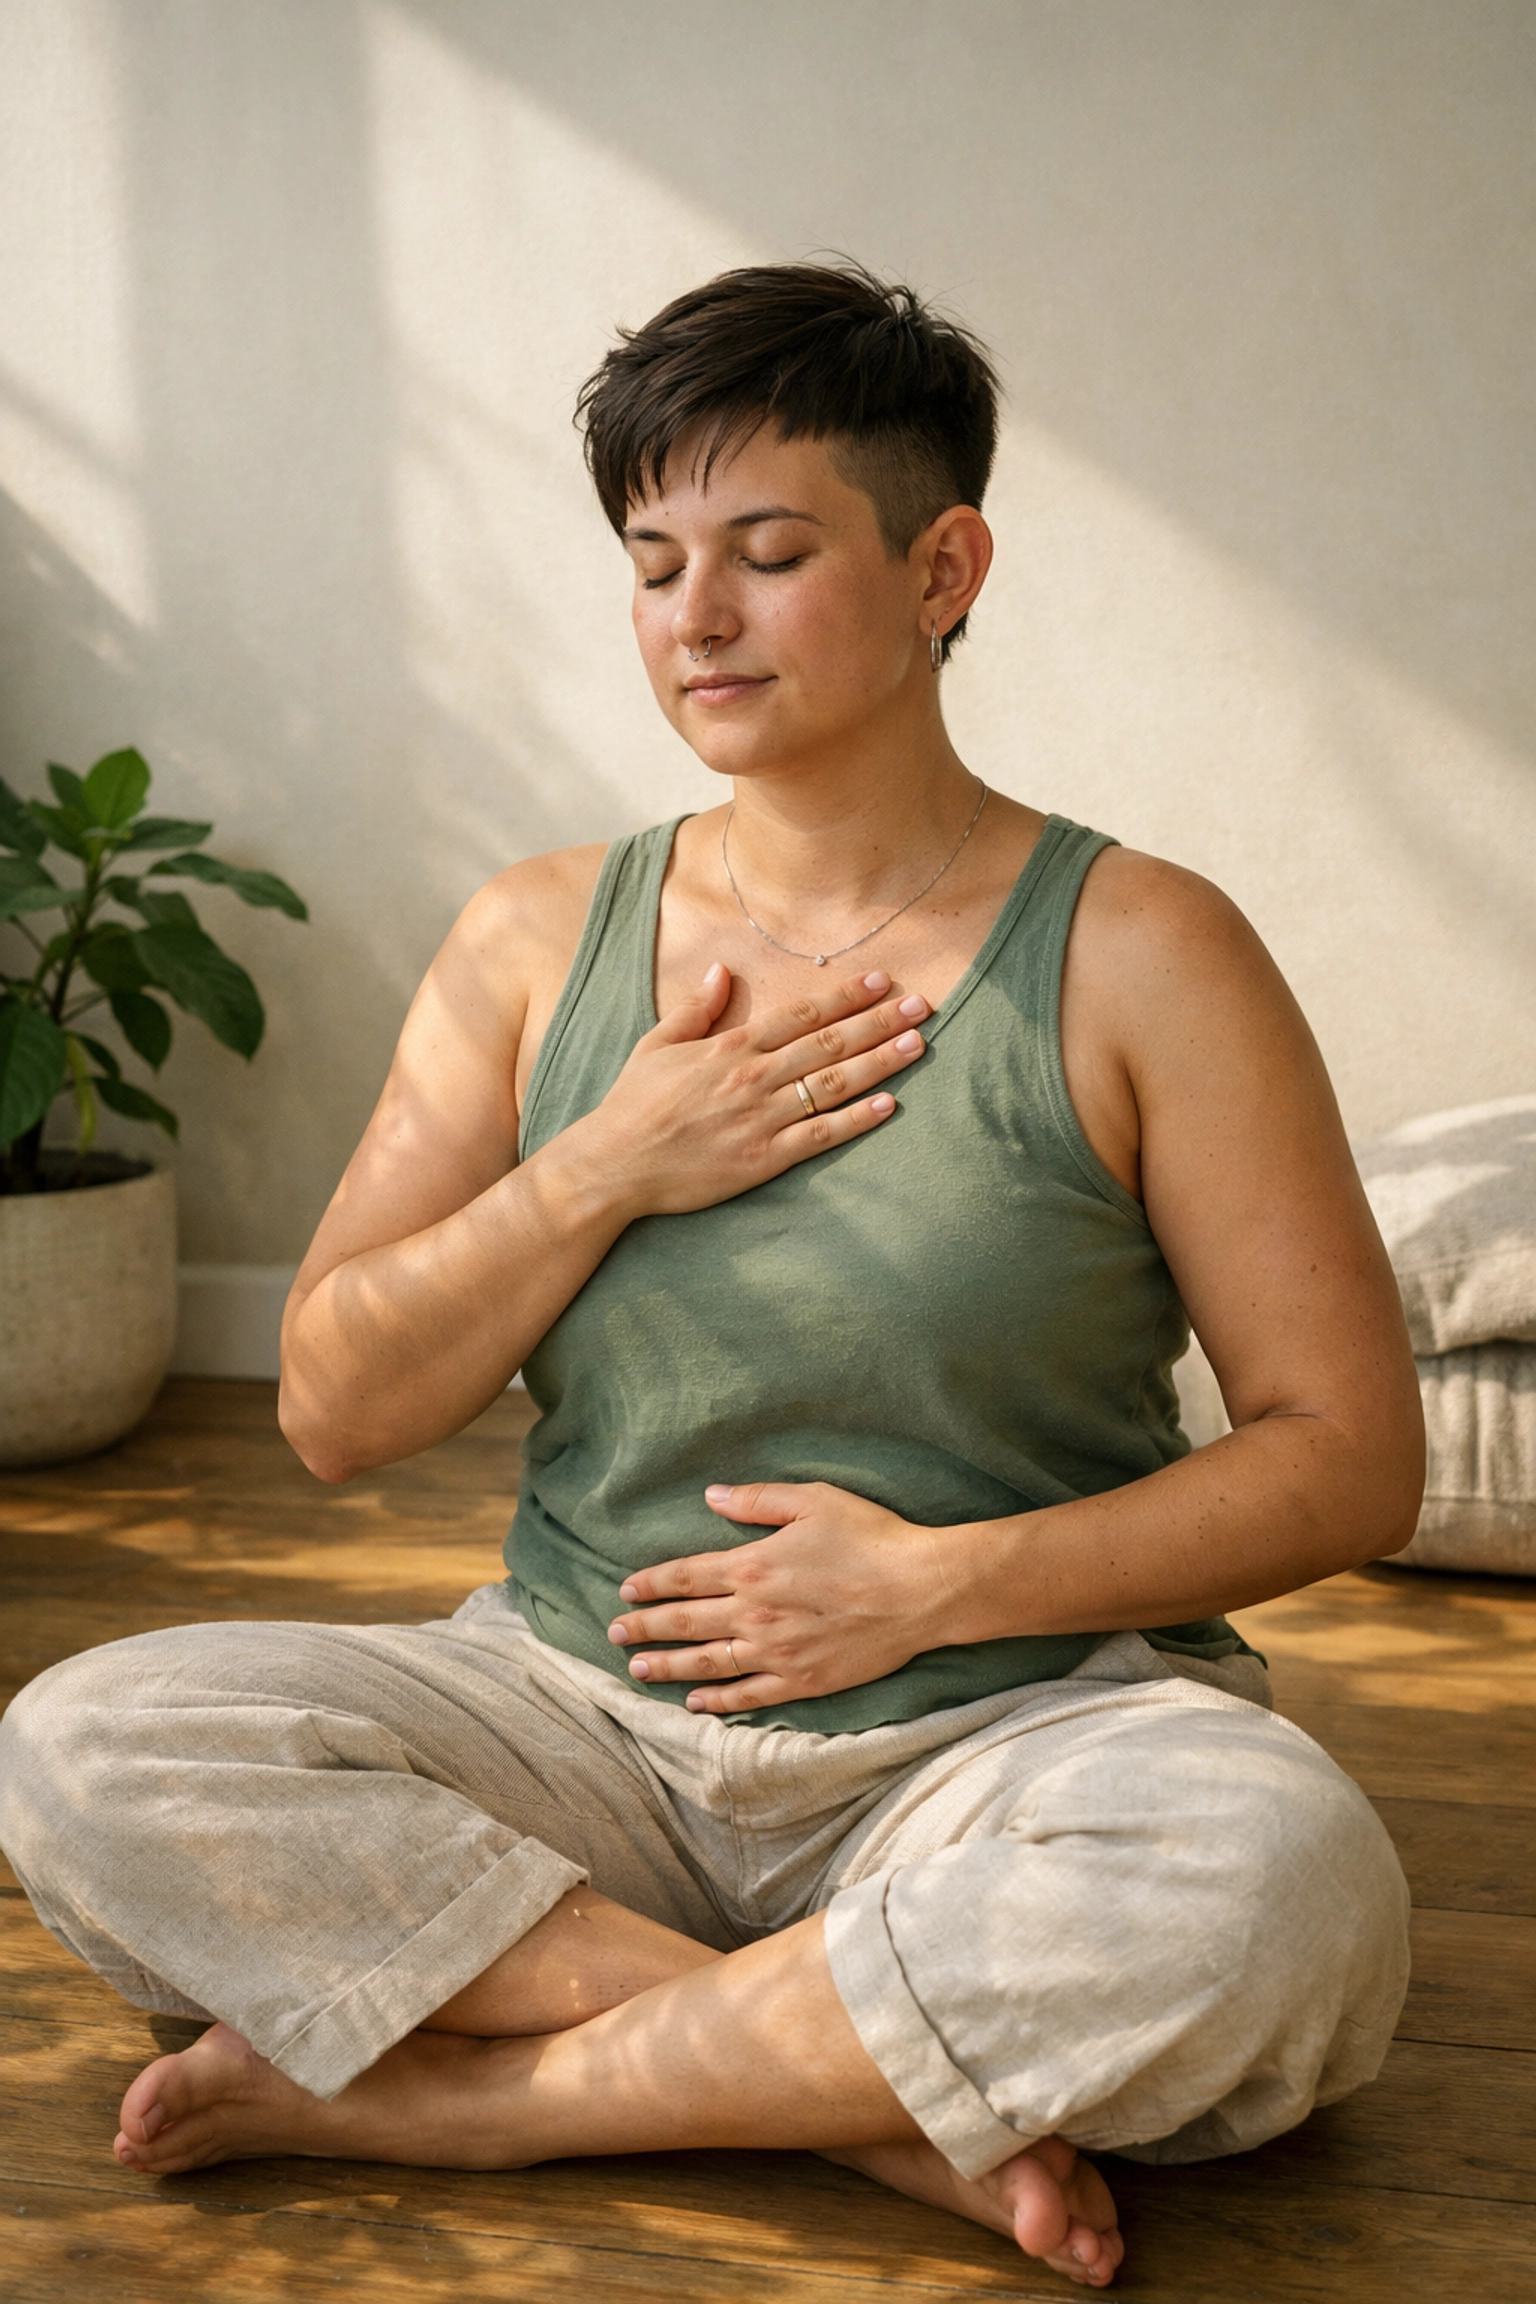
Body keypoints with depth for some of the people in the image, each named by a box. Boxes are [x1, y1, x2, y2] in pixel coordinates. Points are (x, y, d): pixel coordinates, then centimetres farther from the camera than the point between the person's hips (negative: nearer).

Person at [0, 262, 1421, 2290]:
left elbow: (1351, 1454, -5)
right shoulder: (537, 943, 6)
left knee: (1279, 1879, -35)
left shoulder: (1137, 956, -4)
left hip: (1006, 1725, -2)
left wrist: (941, 1582, -15)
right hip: (584, 1719, 3)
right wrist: (607, 1170, -10)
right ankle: (889, 2099, -18)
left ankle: (463, 2088, -18)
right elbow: (334, 1412, 4)